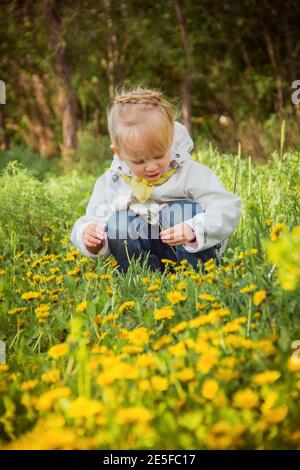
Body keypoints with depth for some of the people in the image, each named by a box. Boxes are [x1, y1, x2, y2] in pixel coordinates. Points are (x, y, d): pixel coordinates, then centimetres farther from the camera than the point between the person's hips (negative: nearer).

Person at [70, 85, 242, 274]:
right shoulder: (110, 184, -4)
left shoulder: (191, 173, -13)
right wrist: (87, 235, -25)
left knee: (183, 211, -27)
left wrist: (193, 230, -38)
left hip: (190, 251, -2)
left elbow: (228, 209, -20)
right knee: (117, 223, -21)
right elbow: (93, 221, 1)